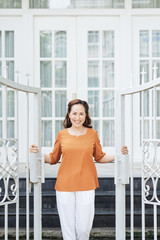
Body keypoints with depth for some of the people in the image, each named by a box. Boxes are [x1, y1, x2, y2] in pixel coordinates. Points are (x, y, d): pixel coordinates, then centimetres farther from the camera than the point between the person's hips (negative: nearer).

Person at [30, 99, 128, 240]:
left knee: (84, 228, 1)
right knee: (68, 226, 4)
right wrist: (39, 153, -5)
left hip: (86, 186, 0)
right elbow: (53, 158, 12)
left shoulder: (92, 134, 5)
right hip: (65, 186, 0)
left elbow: (100, 157, 13)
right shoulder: (62, 134, 4)